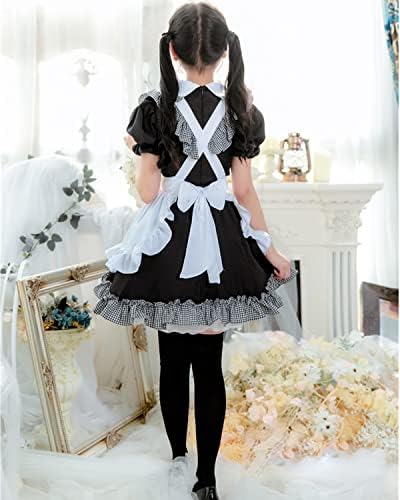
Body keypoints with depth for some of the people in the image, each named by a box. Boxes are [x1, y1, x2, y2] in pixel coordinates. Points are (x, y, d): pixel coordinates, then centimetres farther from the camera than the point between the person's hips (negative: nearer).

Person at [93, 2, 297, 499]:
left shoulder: (155, 105, -9)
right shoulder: (239, 108, -3)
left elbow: (147, 191, -9)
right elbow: (244, 190, -2)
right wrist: (270, 250, 7)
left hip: (168, 242, -1)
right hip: (221, 243, 2)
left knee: (173, 361, 14)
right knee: (210, 366, 8)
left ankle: (178, 458, 31)